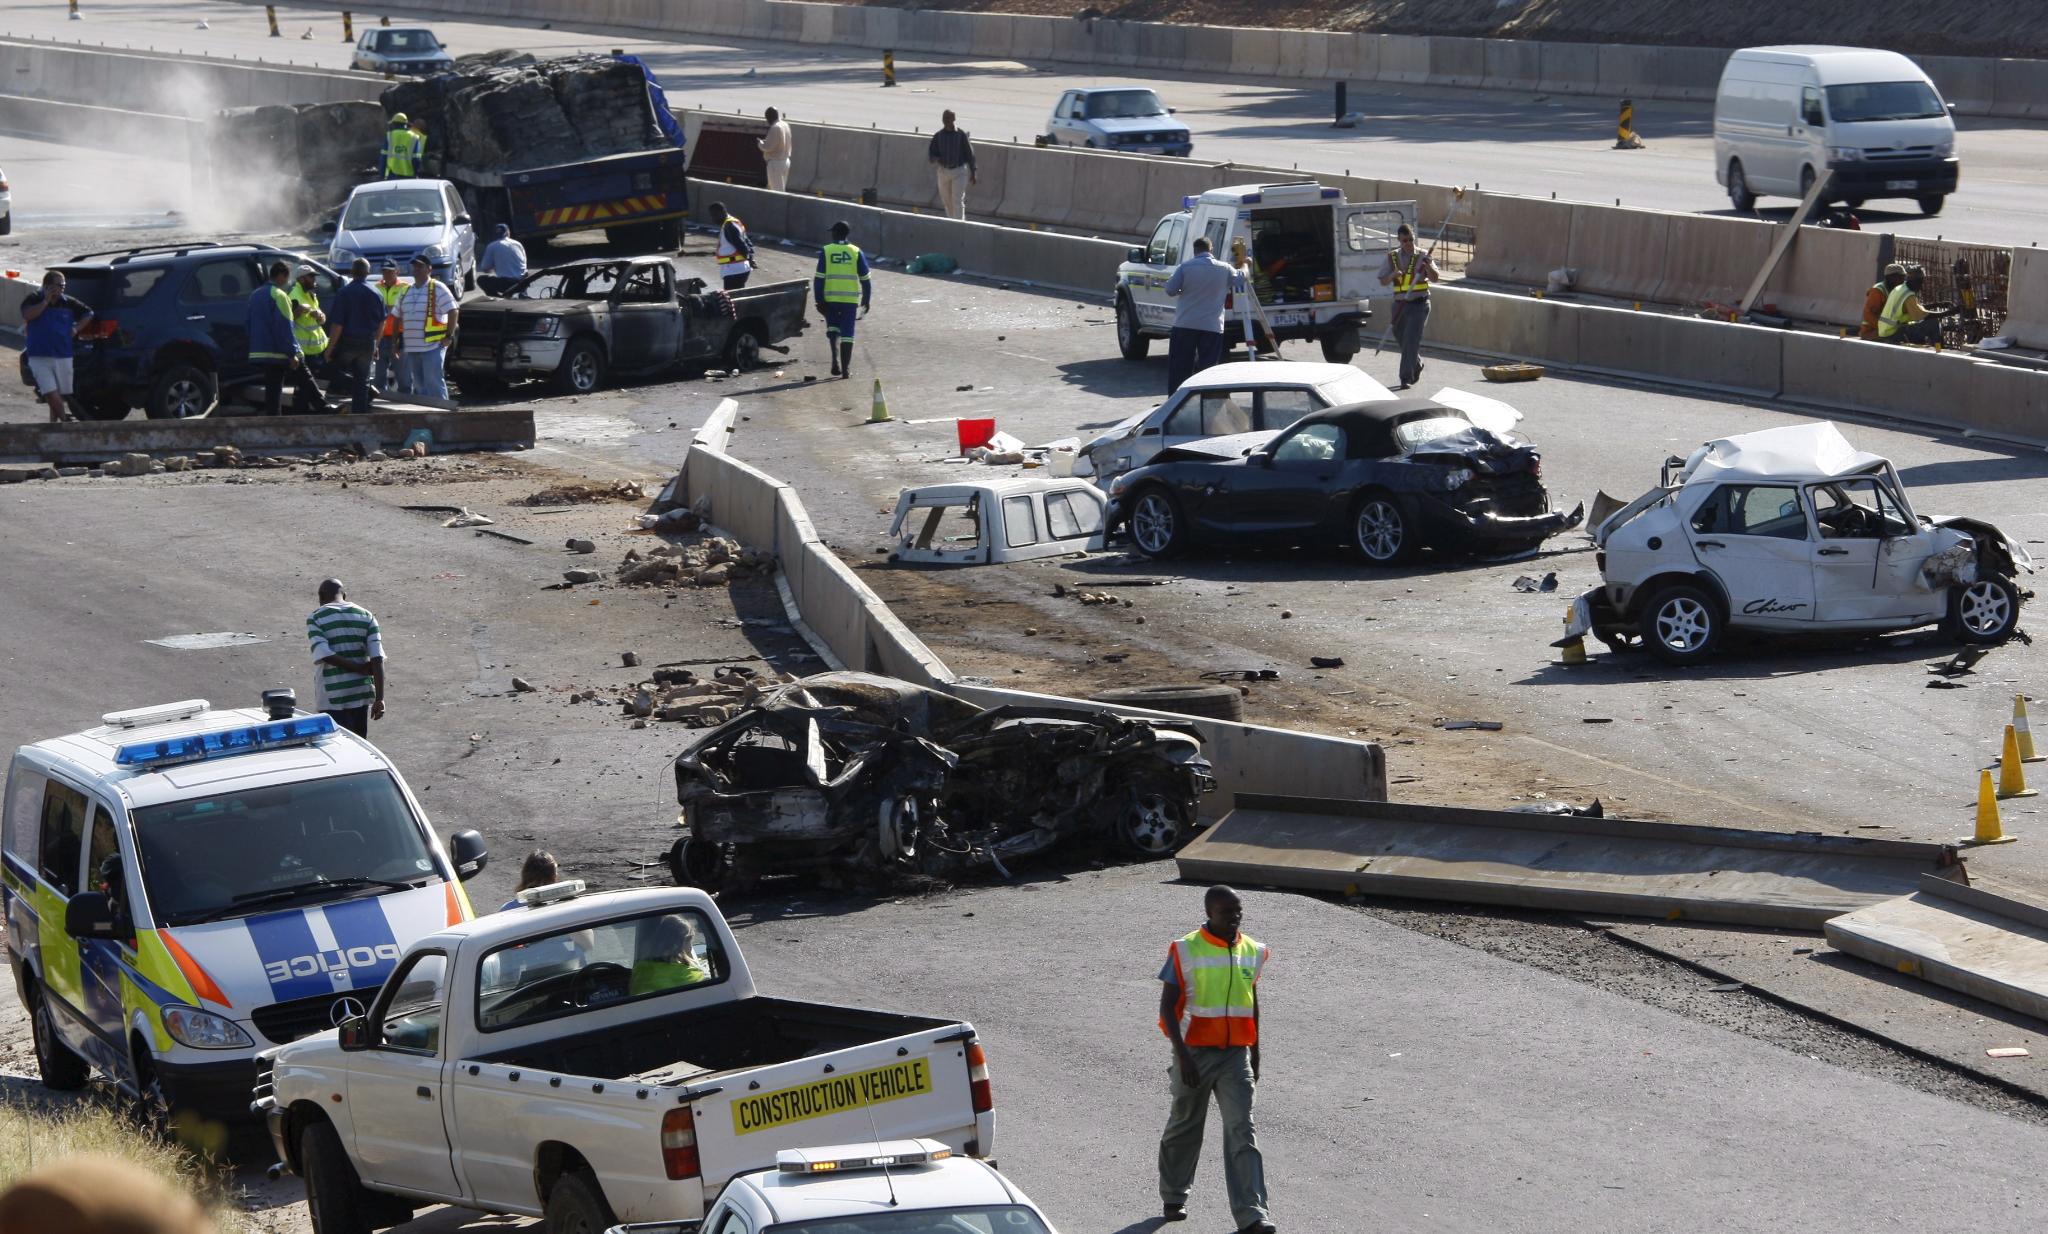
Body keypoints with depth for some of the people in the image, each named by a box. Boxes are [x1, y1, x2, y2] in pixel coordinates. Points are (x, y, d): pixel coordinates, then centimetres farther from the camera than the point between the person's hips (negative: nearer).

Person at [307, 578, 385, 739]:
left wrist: (358, 668, -9)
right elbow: (377, 659, -5)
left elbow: (325, 655, -18)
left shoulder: (315, 619, -4)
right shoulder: (366, 616, 4)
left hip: (331, 698, -4)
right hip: (362, 695, 4)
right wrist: (379, 699, -8)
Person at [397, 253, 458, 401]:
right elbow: (397, 318, 22)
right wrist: (397, 342, 18)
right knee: (418, 386, 10)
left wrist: (449, 336, -12)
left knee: (434, 384, -11)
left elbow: (452, 311, -8)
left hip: (432, 346, -7)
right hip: (411, 348, 7)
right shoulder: (406, 291, 16)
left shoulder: (437, 288, -4)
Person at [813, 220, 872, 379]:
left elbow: (819, 279, -5)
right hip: (850, 299, 0)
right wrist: (865, 300, 14)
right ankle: (846, 369, 6)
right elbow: (865, 279, 4)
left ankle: (835, 358, -3)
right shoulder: (856, 252, 2)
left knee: (833, 328, 18)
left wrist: (819, 301, -1)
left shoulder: (825, 252, -2)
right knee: (847, 333, 6)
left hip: (830, 298, 0)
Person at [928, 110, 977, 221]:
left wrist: (973, 172, 0)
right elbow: (931, 154, 4)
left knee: (958, 201, -12)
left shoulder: (961, 134, -6)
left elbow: (969, 153, 0)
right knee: (947, 201, 12)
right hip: (943, 171, 4)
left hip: (959, 171, -4)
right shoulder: (938, 136, 1)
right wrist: (936, 160, -21)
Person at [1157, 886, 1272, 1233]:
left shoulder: (1252, 952, 6)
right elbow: (1168, 1007, -9)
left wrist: (1255, 1054, 21)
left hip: (1236, 1054, 3)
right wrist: (1182, 1055, -18)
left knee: (1242, 1131, -8)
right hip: (1195, 1052, -2)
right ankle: (1173, 1197, 34)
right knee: (1185, 1127, 13)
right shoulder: (1185, 952, -9)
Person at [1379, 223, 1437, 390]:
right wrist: (1393, 274, -18)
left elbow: (1434, 277, -13)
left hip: (1419, 305, -4)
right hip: (1400, 305, 4)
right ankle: (1417, 365, 42)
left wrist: (1428, 266, -35)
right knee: (1402, 339, 14)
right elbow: (1383, 282, 3)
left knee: (1411, 341, -14)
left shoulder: (1421, 256, -3)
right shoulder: (1392, 258, 6)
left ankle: (1406, 379, -14)